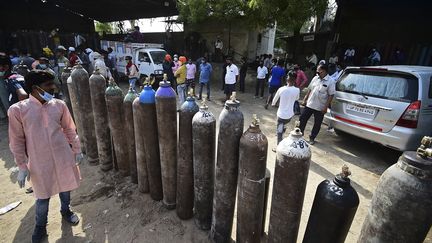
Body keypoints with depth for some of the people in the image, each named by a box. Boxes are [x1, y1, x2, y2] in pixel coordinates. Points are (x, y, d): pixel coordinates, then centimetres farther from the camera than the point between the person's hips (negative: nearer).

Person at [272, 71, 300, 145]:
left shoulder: (281, 89, -16)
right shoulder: (297, 90, -11)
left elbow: (275, 99, 2)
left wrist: (273, 104, 23)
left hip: (282, 114, -2)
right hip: (290, 114, 3)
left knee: (279, 132, 9)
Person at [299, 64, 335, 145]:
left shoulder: (330, 82, -11)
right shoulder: (315, 78, 4)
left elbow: (331, 95, -12)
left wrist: (326, 107, -16)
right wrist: (305, 99, 8)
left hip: (320, 107, -4)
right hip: (309, 104, 4)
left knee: (317, 124, 8)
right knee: (302, 119, 8)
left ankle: (312, 138, 26)